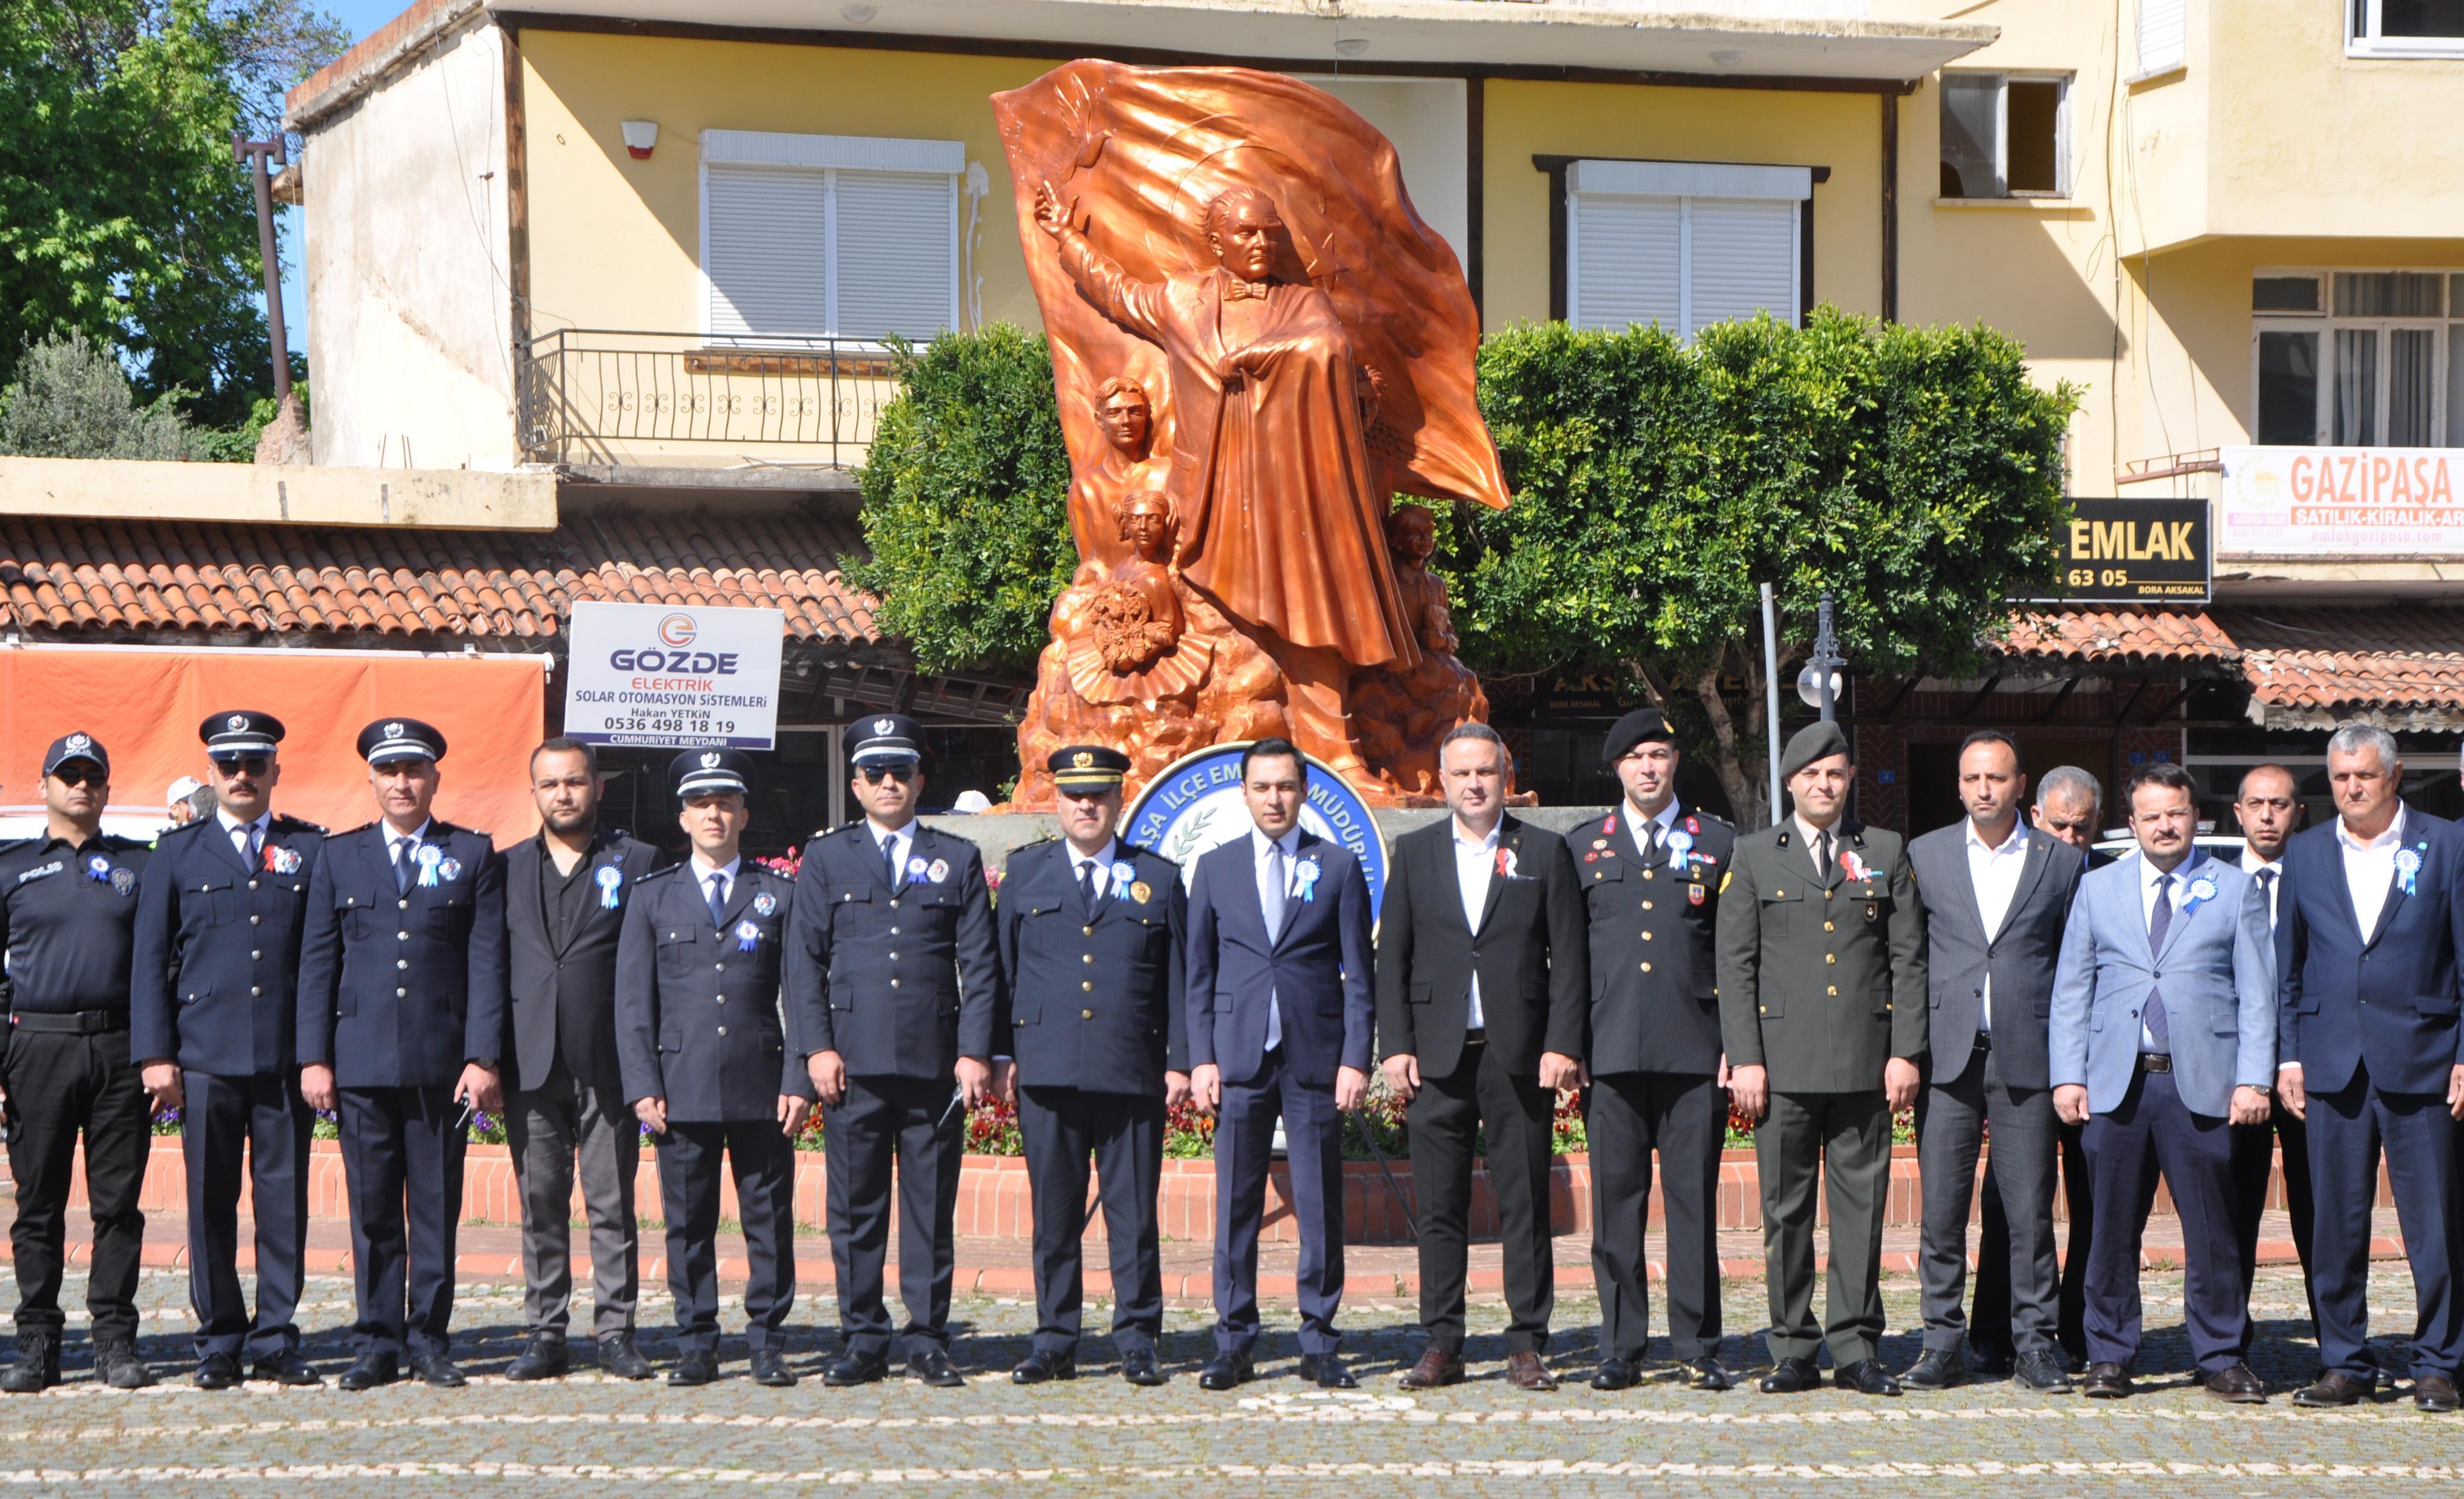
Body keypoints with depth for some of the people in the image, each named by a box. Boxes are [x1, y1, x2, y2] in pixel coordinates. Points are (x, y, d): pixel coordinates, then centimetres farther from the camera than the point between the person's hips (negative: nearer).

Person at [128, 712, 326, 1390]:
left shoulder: (312, 850, 10)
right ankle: (220, 1341, 11)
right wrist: (155, 1054, -2)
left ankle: (276, 1340, 7)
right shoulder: (177, 854, 10)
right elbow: (151, 959, 7)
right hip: (206, 1057, 0)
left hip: (288, 1057, 0)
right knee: (210, 1203, 2)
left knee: (285, 1200, 0)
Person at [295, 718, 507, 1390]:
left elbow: (487, 962, 3)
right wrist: (314, 1057, 1)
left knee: (437, 1209, 3)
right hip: (362, 1060, 1)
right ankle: (377, 1343, 8)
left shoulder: (473, 856, 8)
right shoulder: (338, 857, 12)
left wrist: (482, 1058, -6)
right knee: (372, 1211, 3)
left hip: (442, 1061, -1)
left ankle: (430, 1341, 11)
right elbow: (317, 962, 9)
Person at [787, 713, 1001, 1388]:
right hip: (853, 1060, 0)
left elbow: (980, 965, 8)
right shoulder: (825, 859, 12)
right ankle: (863, 1342, 8)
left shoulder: (958, 861, 12)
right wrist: (817, 1047, -4)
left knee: (932, 1206, 2)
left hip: (936, 1061, 0)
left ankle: (928, 1340, 9)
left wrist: (975, 1052, -2)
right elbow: (805, 961, 7)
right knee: (855, 1207, 1)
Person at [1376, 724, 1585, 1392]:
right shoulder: (1414, 853, 11)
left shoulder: (1545, 852, 7)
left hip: (1520, 1056, -1)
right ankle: (1442, 1346, 9)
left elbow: (1569, 959, 3)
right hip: (1438, 1058, 1)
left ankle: (1527, 1346, 6)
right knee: (1439, 1207, 3)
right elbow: (1391, 958, 9)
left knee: (1524, 1205, 1)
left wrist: (1562, 1045, -6)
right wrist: (1396, 1047, -1)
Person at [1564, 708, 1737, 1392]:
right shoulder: (1581, 847, 13)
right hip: (1610, 1051, 1)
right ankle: (1620, 1349, 7)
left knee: (1693, 1200, -1)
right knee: (1616, 1201, 1)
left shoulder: (1719, 844, 9)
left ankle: (1697, 1349, 6)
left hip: (1695, 1053, -1)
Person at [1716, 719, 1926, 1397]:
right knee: (1785, 1211, 2)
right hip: (1783, 1061, 0)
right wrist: (1745, 1058, -4)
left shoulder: (1886, 854, 11)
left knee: (1861, 1205, 1)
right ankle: (1793, 1351, 8)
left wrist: (1906, 1052, -1)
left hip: (1865, 1061, 0)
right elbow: (1735, 965, 5)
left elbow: (1908, 960, 8)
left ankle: (1856, 1349, 7)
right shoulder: (1754, 856, 9)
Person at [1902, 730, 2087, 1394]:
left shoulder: (2061, 861, 6)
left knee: (2031, 1210, 1)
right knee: (1941, 1209, 2)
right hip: (1946, 1058, 1)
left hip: (2027, 1059, -1)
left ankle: (2035, 1344, 10)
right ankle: (1943, 1345, 9)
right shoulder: (1924, 855, 9)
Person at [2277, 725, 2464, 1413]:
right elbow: (2287, 965, 14)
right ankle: (2343, 1363, 13)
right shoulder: (2305, 854, 11)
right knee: (2336, 1222, 4)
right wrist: (2288, 1056, 6)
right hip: (2332, 1064, 3)